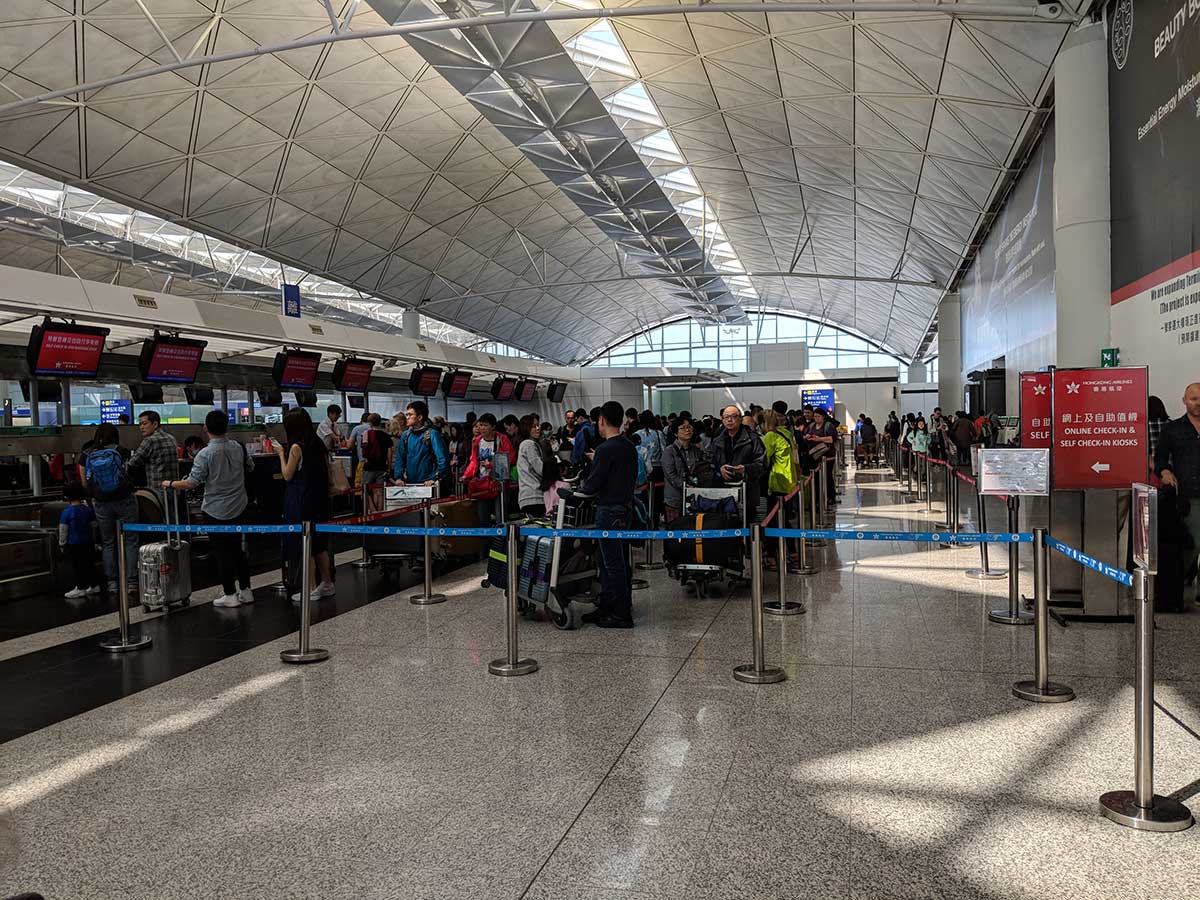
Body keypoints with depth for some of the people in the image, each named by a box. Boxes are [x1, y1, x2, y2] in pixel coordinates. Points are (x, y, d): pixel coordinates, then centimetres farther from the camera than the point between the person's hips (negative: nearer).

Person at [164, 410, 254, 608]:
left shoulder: (205, 454, -17)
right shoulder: (238, 448, -1)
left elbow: (192, 483, -17)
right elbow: (250, 467, 16)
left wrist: (170, 484, 0)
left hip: (216, 511, -5)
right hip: (238, 507, 5)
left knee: (221, 552, 4)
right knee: (237, 549, 16)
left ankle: (230, 595, 9)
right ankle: (246, 591, 20)